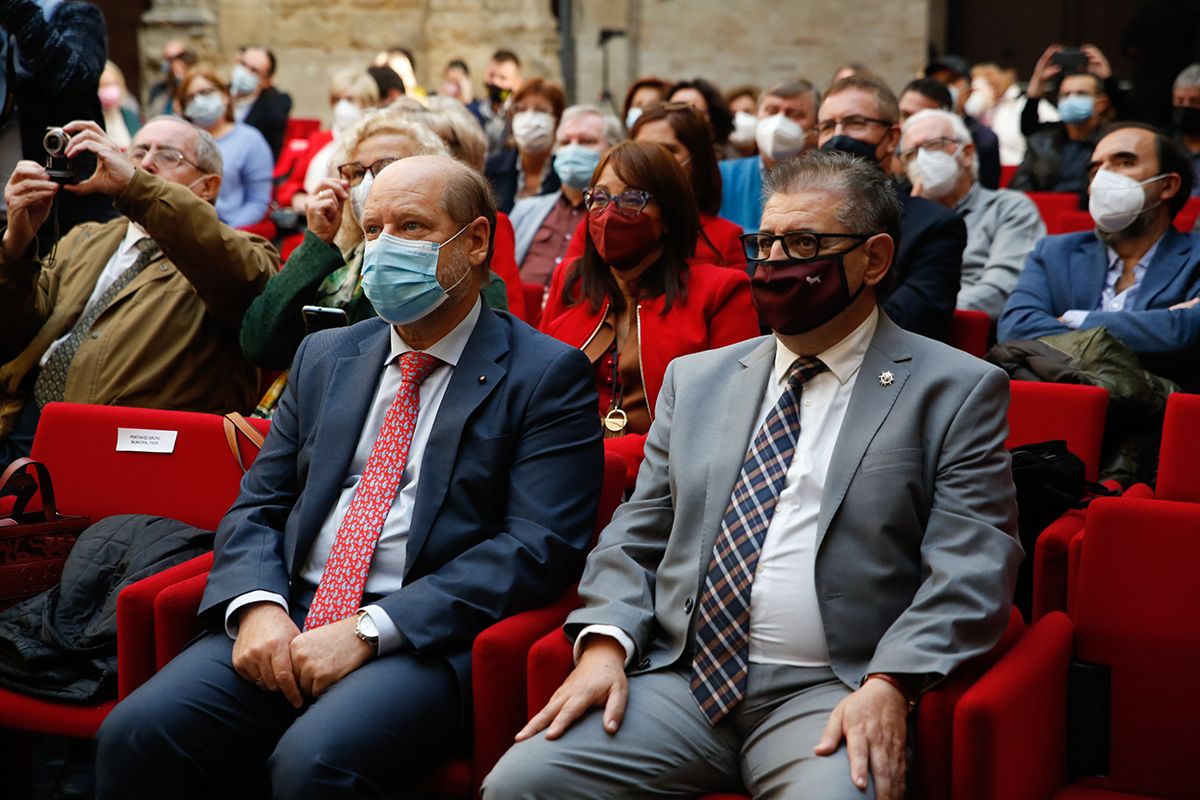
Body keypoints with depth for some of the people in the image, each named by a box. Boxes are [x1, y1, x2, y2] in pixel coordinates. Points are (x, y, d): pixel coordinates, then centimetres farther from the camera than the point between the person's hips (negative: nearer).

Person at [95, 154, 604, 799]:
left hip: (430, 640, -5)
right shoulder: (325, 356, 19)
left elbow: (539, 545, -10)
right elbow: (257, 506, 16)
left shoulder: (548, 375, 1)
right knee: (134, 734, -19)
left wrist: (370, 630, -17)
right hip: (289, 622, 5)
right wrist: (258, 605, -7)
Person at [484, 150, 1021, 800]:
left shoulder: (957, 391, 4)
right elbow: (635, 538, 16)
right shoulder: (695, 380, 18)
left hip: (831, 695, -3)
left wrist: (889, 685, -20)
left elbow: (972, 569, -5)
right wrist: (605, 643, -3)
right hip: (682, 679, 4)